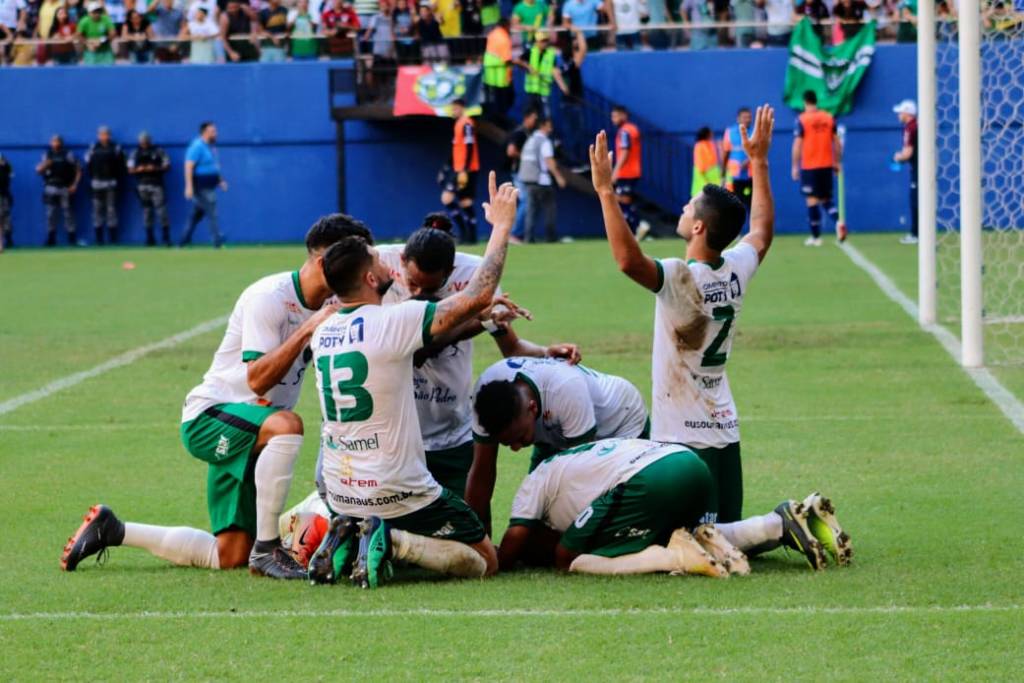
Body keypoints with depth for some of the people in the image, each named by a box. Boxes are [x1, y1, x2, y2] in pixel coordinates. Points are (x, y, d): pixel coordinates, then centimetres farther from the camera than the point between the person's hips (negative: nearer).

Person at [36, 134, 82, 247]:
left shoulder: (68, 154, 2)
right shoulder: (47, 155, 9)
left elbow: (78, 170, 3)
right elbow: (38, 170, 6)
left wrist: (74, 185, -6)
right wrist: (44, 165, -14)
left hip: (65, 189, -2)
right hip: (50, 189, 2)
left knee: (68, 213, -3)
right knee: (50, 214, 2)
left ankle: (72, 238, 1)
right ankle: (51, 239, 7)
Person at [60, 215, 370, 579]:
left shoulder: (326, 307, 6)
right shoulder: (269, 297, -19)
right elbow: (258, 380, -26)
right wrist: (307, 330, -31)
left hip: (245, 432, 8)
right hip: (210, 416, -8)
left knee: (229, 557, 3)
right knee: (286, 425, -40)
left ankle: (111, 529, 20)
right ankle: (266, 549, -31)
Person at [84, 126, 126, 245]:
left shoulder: (116, 148, 4)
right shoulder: (93, 148, 7)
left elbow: (121, 166, 5)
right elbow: (88, 165, 10)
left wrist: (118, 180, -4)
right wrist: (91, 180, 3)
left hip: (111, 183, -1)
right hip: (97, 183, 1)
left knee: (111, 210, -3)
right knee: (97, 210, 1)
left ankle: (113, 238, -1)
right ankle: (99, 238, 4)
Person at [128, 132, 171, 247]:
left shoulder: (159, 151, 3)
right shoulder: (135, 153, 9)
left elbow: (166, 166, 1)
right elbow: (130, 169, 9)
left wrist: (155, 168, -14)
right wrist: (138, 169, -12)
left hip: (156, 185, -3)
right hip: (142, 185, 3)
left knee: (161, 209, -10)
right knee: (147, 211, 5)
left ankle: (166, 238, -9)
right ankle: (150, 239, 10)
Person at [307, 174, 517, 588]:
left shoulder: (322, 332, 4)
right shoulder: (394, 322, -18)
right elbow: (478, 297, -15)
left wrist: (479, 318, 23)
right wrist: (501, 226, -3)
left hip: (342, 494, 7)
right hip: (400, 495, -7)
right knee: (485, 562, 9)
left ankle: (346, 541, 3)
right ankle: (396, 543, -13)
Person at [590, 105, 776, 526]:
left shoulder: (682, 279, -19)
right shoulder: (736, 271, 2)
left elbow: (628, 259, -36)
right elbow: (762, 231, 23)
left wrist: (605, 191, -33)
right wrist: (759, 163, 27)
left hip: (685, 440, -8)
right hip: (724, 432, 8)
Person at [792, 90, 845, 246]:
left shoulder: (802, 120, -7)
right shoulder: (829, 118, 5)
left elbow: (797, 145, -9)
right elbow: (837, 142, 7)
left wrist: (795, 166, -3)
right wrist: (837, 162, 17)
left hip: (809, 167, -4)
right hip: (826, 165, 4)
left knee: (812, 200, 1)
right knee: (826, 199, 13)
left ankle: (816, 237, 3)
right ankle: (838, 222, -13)